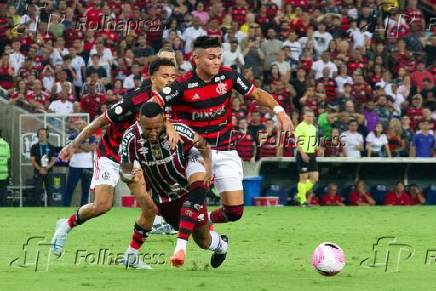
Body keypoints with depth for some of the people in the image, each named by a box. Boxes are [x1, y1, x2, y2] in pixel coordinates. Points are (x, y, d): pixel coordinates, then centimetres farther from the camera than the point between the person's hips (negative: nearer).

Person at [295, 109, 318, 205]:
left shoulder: (313, 128, 16)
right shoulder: (300, 127, -9)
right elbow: (298, 141, -17)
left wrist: (317, 148, 7)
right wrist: (303, 153, -24)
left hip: (311, 155, 8)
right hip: (302, 155, -8)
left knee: (314, 178, 3)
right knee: (303, 178, -4)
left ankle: (300, 195, 17)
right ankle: (303, 200, 3)